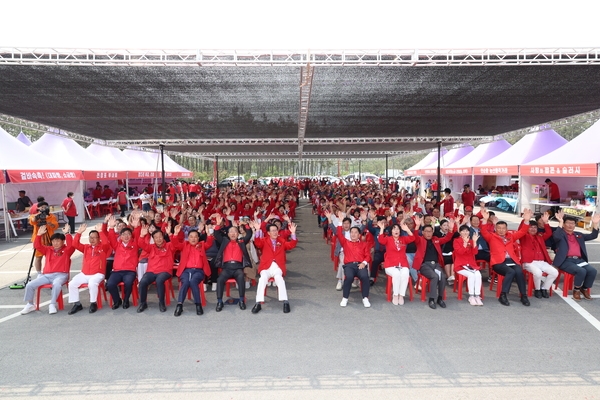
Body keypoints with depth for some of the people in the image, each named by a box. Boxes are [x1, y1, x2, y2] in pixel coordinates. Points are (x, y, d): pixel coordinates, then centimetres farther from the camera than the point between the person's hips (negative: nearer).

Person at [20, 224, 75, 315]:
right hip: (47, 275, 5)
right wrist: (39, 235, -3)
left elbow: (71, 245, -16)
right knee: (29, 285, -9)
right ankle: (30, 304, 9)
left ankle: (52, 305, -25)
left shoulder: (67, 250, 5)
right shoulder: (48, 249, 19)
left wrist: (66, 234, -21)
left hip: (61, 275, -5)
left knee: (56, 284, -38)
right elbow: (37, 246, 10)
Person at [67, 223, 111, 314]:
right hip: (84, 274, 5)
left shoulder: (103, 247, 1)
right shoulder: (86, 247, 15)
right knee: (72, 284, -14)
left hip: (97, 274, -5)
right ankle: (77, 304, 0)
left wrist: (100, 231, -26)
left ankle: (93, 303, -14)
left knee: (92, 283, -34)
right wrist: (79, 232, -6)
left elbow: (106, 242, -21)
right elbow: (75, 244, 4)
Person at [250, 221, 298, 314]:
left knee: (279, 278, -31)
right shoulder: (264, 241, 15)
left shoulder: (282, 241, 19)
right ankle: (258, 303, -31)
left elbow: (292, 245, 4)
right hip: (266, 267, 0)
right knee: (263, 278, -30)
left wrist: (293, 233, -11)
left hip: (278, 267, 0)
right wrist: (257, 230, -21)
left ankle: (285, 302, -31)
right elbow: (257, 243, -6)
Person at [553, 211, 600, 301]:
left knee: (592, 271, -19)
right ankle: (576, 290, -4)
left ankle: (584, 289, 4)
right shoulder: (561, 234, 3)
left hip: (579, 260, 6)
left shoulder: (578, 235, 24)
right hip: (566, 261, -6)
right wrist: (560, 222, -27)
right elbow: (556, 237, -21)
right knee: (581, 271, -29)